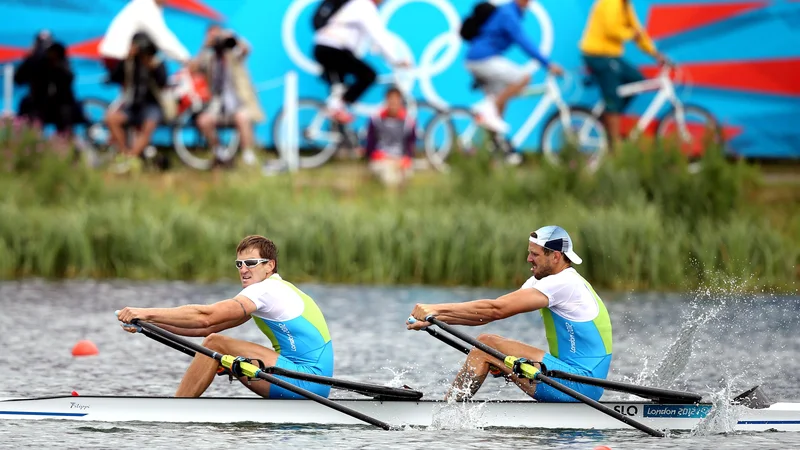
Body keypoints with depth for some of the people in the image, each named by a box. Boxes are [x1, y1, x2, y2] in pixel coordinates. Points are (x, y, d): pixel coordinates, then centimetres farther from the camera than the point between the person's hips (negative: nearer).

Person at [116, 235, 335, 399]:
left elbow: (205, 317, -21)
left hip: (307, 380, -11)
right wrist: (149, 322, 5)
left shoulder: (266, 290, -10)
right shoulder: (276, 290, 20)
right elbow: (207, 327, 14)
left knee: (215, 344, -14)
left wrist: (147, 313, -21)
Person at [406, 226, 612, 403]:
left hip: (580, 384, -10)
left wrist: (435, 309, -15)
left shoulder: (564, 284, -15)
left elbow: (496, 309, -18)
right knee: (489, 344, 12)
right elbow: (490, 313, 9)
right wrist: (433, 317, 0)